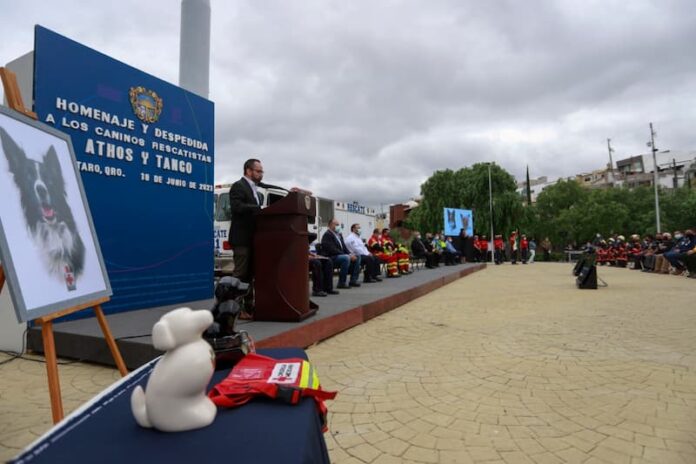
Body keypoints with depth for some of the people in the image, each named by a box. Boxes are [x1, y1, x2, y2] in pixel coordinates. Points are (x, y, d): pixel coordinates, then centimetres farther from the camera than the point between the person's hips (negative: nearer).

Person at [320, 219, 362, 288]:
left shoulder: (339, 234, 17)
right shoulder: (327, 235, -12)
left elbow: (344, 247, 18)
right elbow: (332, 250, -21)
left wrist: (350, 254, -4)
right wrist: (348, 255, -22)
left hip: (340, 255, 9)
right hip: (330, 258, -9)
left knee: (357, 257, 1)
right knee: (346, 258, -33)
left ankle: (353, 280, 2)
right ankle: (341, 283, -25)